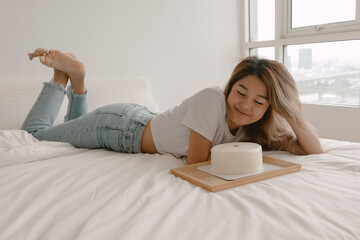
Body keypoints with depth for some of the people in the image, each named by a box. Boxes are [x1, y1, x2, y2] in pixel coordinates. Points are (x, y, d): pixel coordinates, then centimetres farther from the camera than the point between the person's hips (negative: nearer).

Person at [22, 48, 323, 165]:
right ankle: (66, 72, 19)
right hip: (120, 124, -6)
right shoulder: (212, 99, -33)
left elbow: (315, 151, -14)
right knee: (32, 133, 12)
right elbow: (196, 161, -29)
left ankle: (76, 80, 30)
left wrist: (295, 118, -30)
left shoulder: (255, 128, -12)